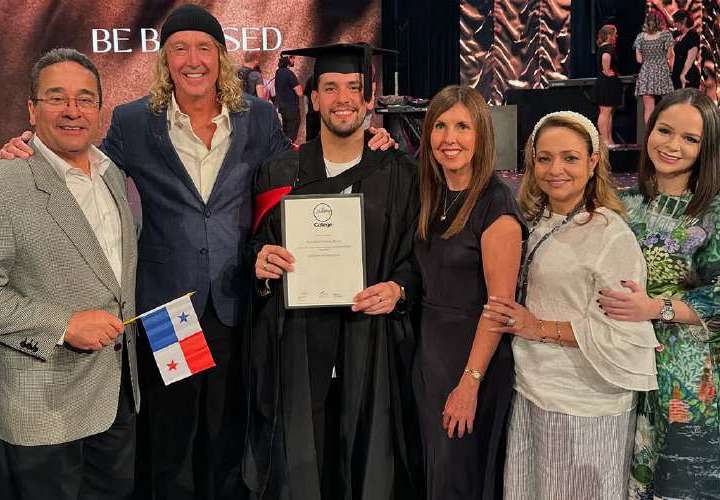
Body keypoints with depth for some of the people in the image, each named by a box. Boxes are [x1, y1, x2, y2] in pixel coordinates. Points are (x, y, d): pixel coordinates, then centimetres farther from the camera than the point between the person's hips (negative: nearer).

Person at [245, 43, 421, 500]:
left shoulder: (399, 175, 4)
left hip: (373, 347, 0)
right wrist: (262, 266, -13)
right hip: (296, 346, 1)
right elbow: (256, 253, 8)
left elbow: (420, 256, 6)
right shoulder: (280, 174, 5)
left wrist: (398, 288, -12)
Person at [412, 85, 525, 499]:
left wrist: (471, 383, -20)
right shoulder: (433, 198, 5)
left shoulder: (496, 204, -17)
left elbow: (499, 303, -19)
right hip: (430, 352, 7)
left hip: (475, 357, -7)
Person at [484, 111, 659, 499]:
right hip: (530, 391, 7)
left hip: (584, 406, -7)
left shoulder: (612, 235, -16)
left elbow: (620, 332, -18)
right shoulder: (536, 224, 6)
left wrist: (543, 329, -16)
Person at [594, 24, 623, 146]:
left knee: (608, 112, 12)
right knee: (606, 111, -9)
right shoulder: (608, 47, -15)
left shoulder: (602, 47, 15)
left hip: (603, 83, 11)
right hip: (608, 83, -11)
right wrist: (607, 71, -25)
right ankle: (604, 140, -9)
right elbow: (606, 57, -37)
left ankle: (609, 140, 15)